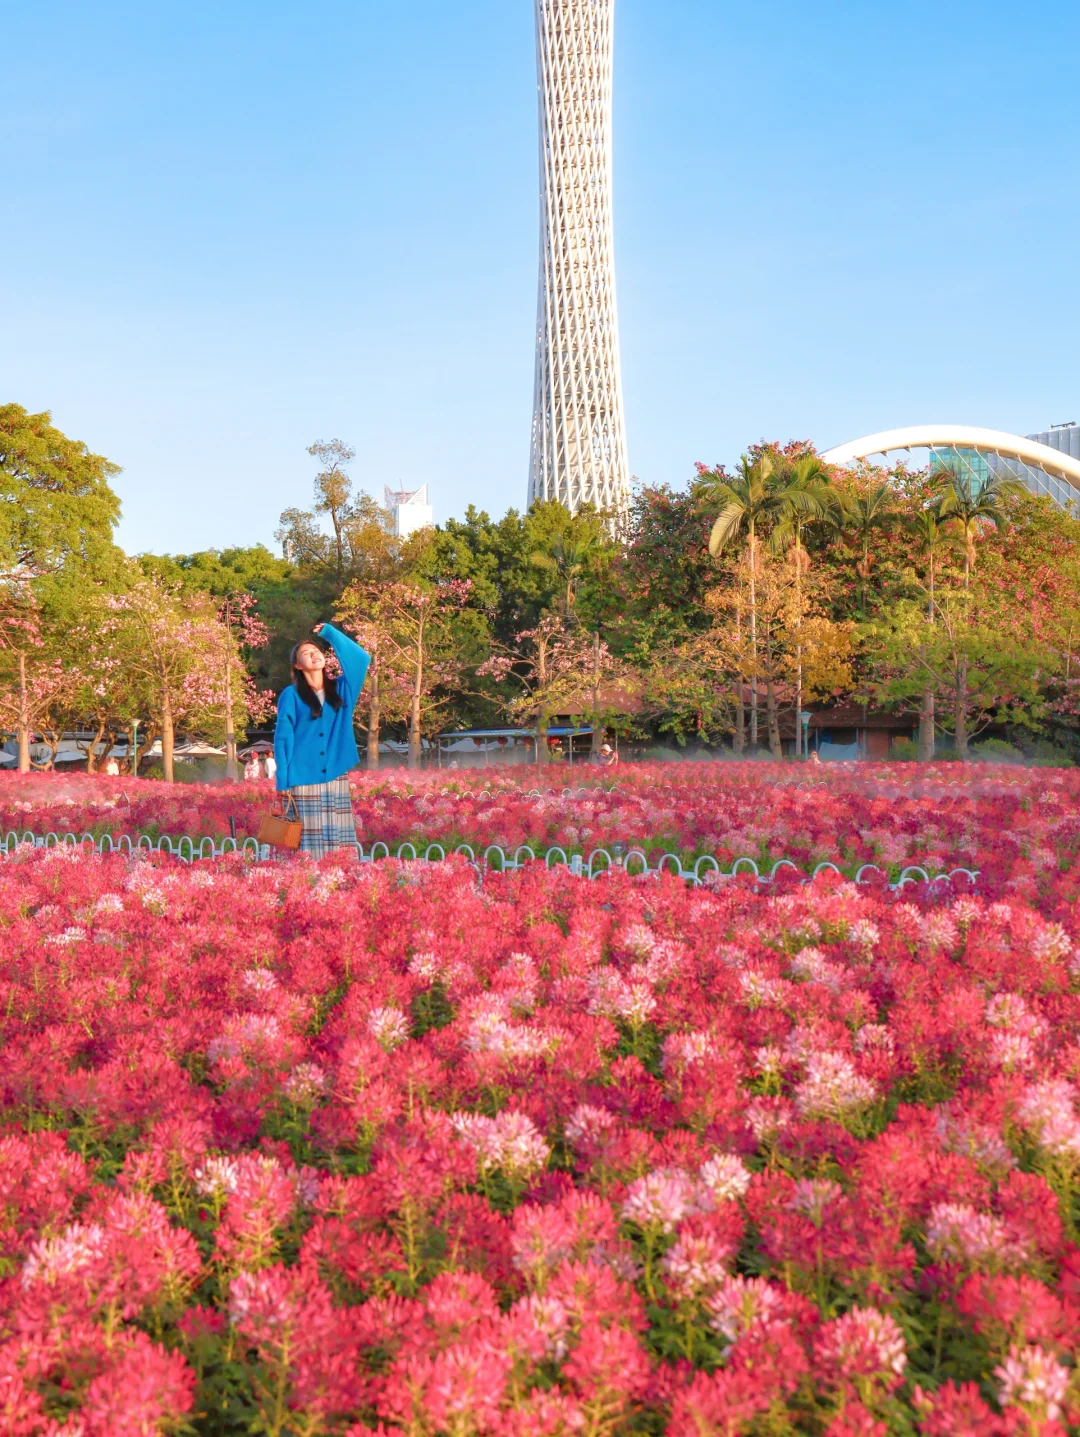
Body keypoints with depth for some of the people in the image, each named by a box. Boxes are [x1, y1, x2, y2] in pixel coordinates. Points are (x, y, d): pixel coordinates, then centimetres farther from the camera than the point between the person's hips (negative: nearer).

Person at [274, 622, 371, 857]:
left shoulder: (340, 689, 12)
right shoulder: (292, 695, 1)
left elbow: (362, 659, 5)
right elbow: (283, 739, 0)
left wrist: (330, 633, 4)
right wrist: (282, 780, -7)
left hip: (336, 777, 3)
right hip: (304, 778, -3)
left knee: (339, 840, 0)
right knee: (309, 841, -5)